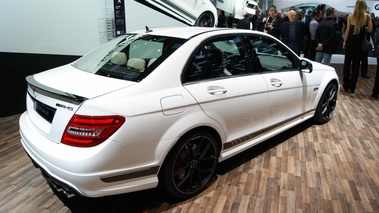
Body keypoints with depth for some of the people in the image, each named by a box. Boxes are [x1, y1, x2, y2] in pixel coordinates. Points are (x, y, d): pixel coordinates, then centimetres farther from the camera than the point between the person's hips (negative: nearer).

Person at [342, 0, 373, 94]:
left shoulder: (350, 16, -3)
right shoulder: (367, 17, -3)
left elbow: (347, 30, -4)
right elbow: (370, 30, -4)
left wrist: (344, 42, 2)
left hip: (350, 41, 0)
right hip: (360, 42, 0)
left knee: (347, 63, 8)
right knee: (356, 65, 6)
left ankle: (346, 86, 10)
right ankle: (352, 88, 8)